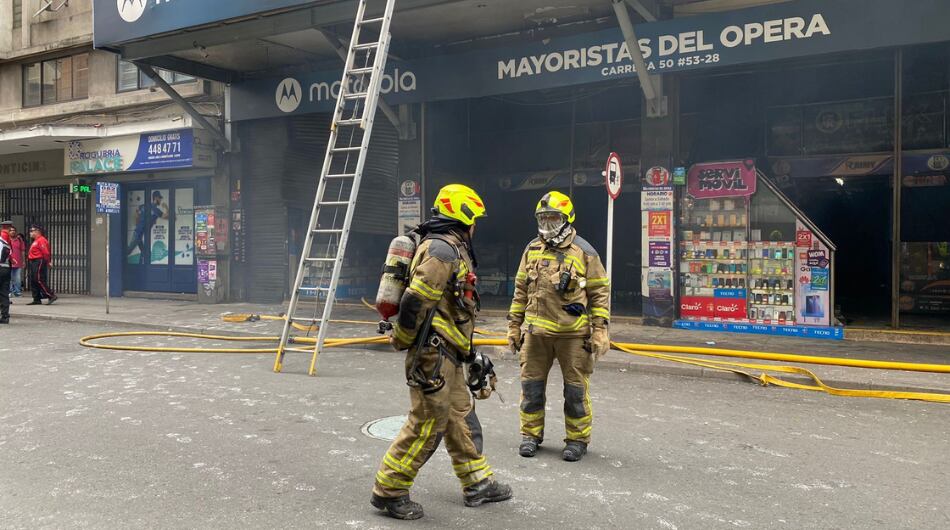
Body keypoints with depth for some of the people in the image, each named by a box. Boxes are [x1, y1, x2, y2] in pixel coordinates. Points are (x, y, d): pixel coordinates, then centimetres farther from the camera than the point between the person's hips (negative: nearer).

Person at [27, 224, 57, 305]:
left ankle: (52, 296, -10)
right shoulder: (36, 241, 19)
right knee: (33, 281, 10)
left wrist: (48, 262, -14)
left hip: (39, 262, -11)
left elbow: (46, 252, -20)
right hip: (34, 263, 11)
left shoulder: (41, 240, -14)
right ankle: (37, 299, 12)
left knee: (39, 280, -12)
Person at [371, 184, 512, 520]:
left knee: (461, 418, 17)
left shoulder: (453, 249, 17)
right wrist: (402, 341, -12)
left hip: (448, 354, 11)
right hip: (433, 352, -10)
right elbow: (416, 300, -24)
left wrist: (470, 350, 24)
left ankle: (477, 483, 28)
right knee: (427, 423, -4)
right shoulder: (443, 248, -17)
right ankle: (389, 490, 8)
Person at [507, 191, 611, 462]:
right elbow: (521, 290, 15)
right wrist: (514, 325, 13)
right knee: (531, 385, 10)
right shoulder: (532, 250, 8)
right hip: (537, 332, 4)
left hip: (573, 333, -3)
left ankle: (577, 439, 20)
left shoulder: (583, 252, -4)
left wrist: (600, 329, -8)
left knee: (576, 389, 6)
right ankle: (531, 434, 25)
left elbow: (600, 291, -2)